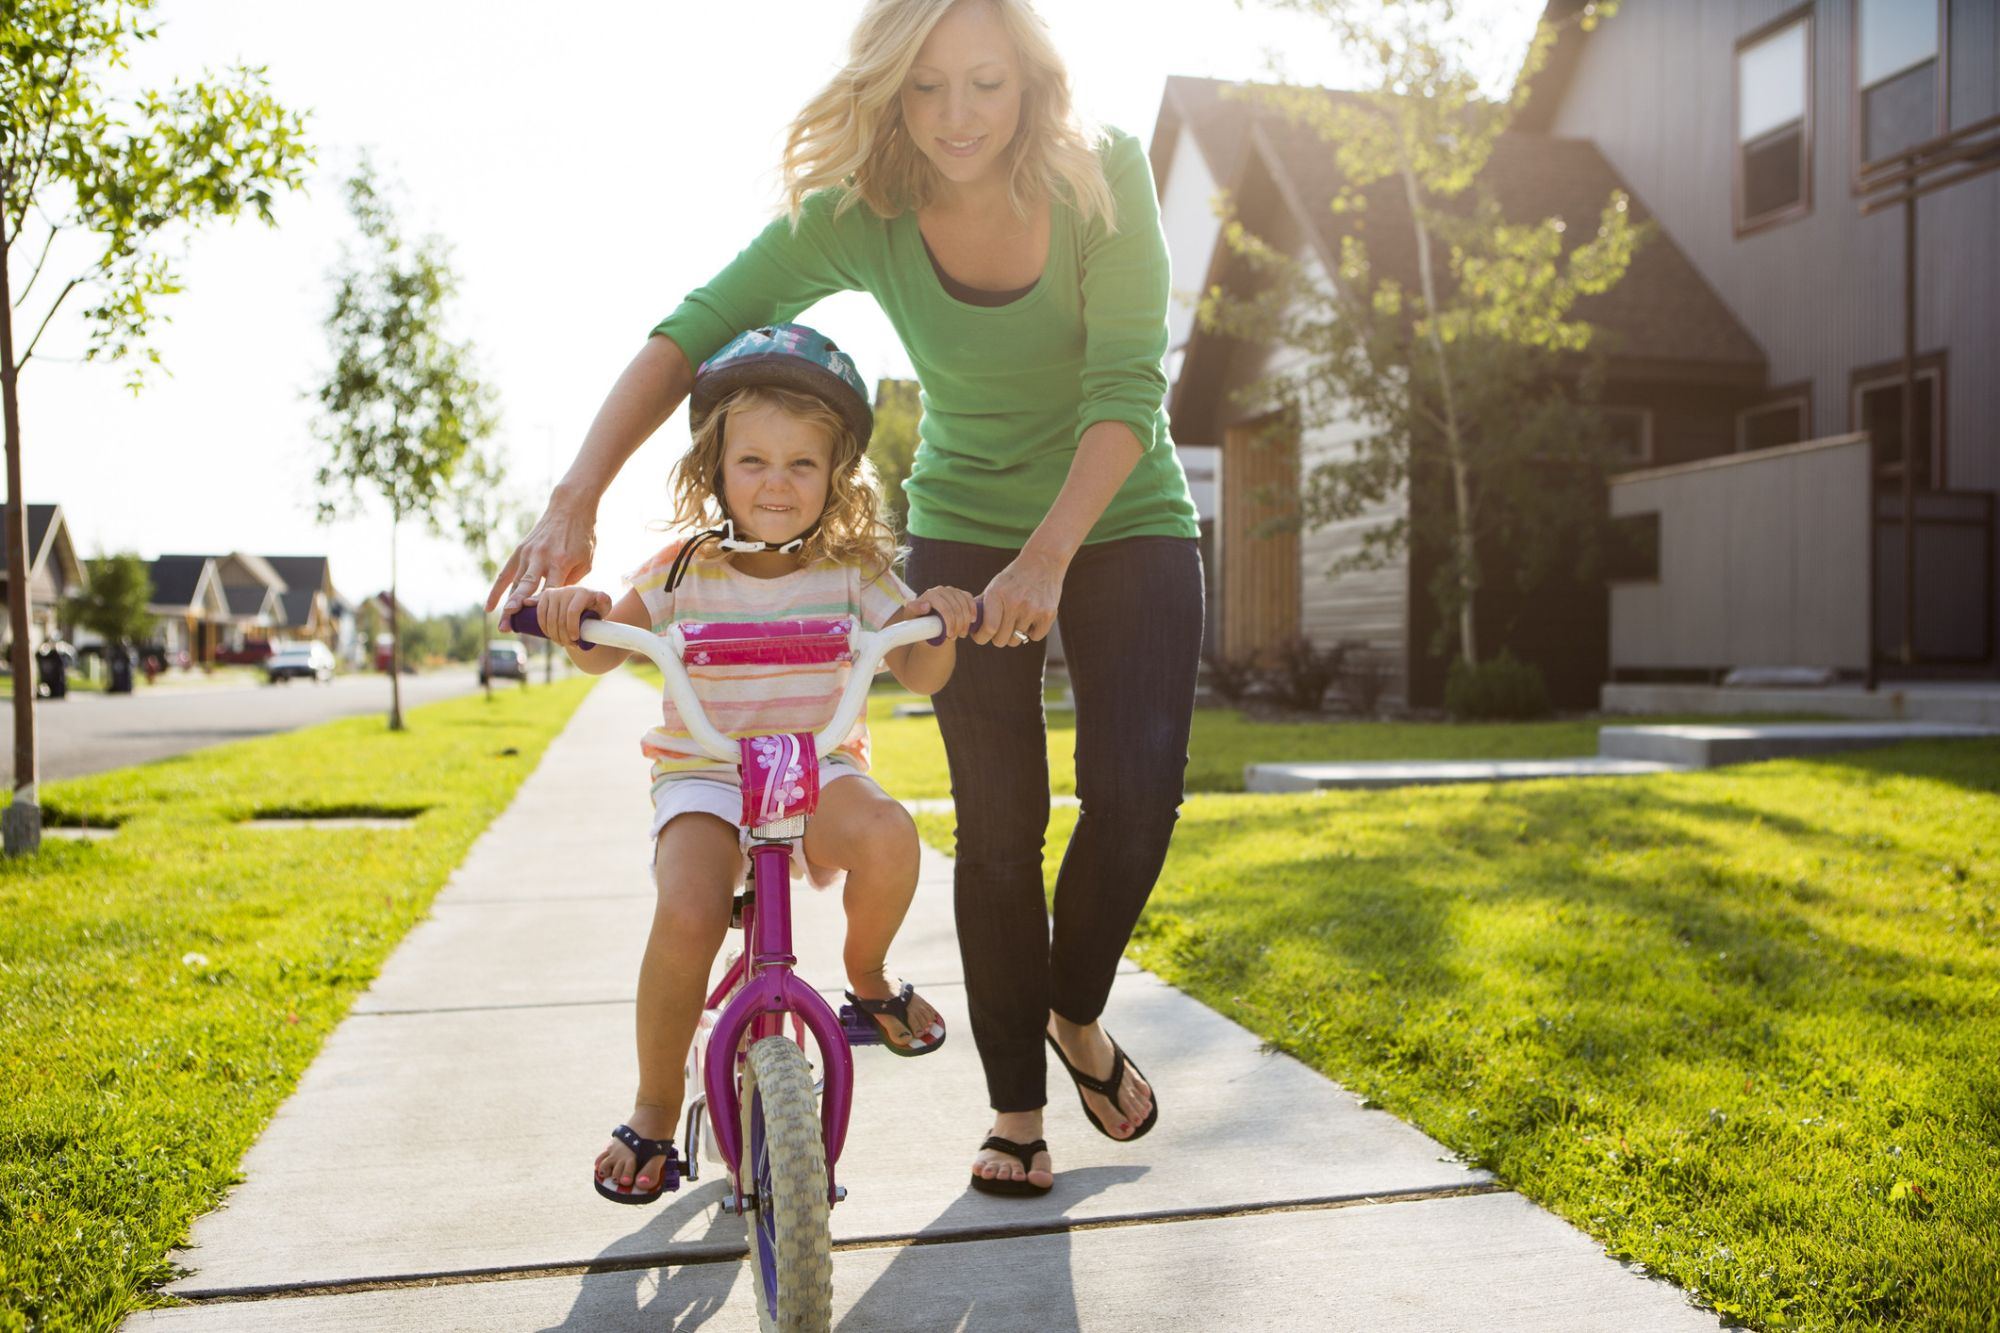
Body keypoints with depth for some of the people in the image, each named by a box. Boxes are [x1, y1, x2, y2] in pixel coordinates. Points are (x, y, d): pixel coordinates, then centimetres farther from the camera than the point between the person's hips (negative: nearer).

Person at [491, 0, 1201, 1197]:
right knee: (999, 820, -5)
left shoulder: (1104, 176, -18)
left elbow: (1127, 387, -23)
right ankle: (1016, 1104, 12)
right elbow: (690, 334, -21)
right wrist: (574, 503, -34)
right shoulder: (856, 214, -15)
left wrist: (1048, 557, -36)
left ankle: (1078, 1011, 19)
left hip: (1124, 523, 0)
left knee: (1138, 790, -11)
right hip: (965, 531, 0)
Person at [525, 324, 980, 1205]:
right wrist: (576, 612, -24)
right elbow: (602, 652, -1)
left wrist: (940, 622, -23)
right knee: (686, 917, -28)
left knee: (887, 835, -33)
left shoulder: (853, 571, -1)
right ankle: (654, 1109, -2)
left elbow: (920, 675, -1)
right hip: (702, 775, 0)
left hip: (818, 768, 1)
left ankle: (868, 976, 1)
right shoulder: (685, 569, -2)